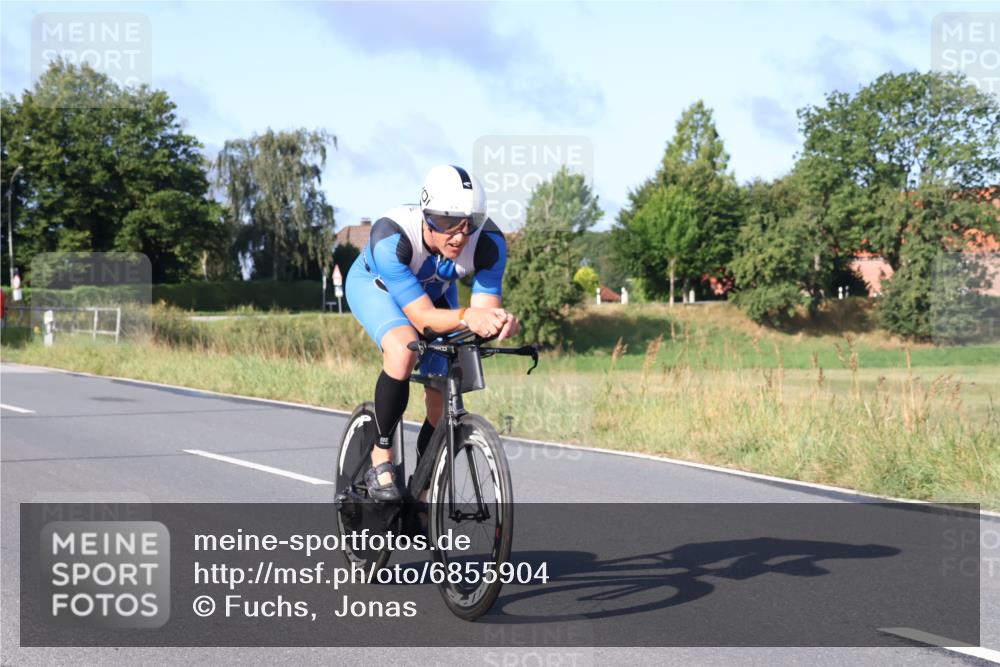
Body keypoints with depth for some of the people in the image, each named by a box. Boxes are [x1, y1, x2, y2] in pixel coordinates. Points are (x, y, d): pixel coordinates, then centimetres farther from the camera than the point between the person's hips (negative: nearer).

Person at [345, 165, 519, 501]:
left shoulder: (489, 242, -34)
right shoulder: (390, 237, -43)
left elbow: (486, 306, -32)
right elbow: (423, 317, -45)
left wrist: (499, 321, -56)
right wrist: (466, 316, -64)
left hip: (435, 290, 4)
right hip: (375, 284, -4)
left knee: (443, 400, -3)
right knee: (403, 350, -36)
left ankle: (420, 496, 19)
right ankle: (380, 460, -18)